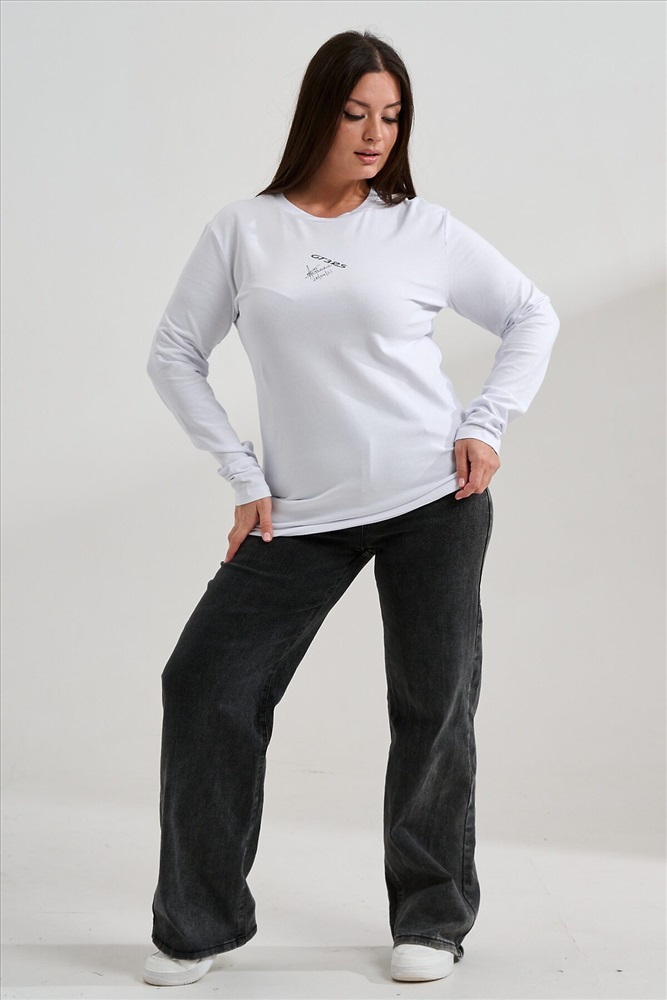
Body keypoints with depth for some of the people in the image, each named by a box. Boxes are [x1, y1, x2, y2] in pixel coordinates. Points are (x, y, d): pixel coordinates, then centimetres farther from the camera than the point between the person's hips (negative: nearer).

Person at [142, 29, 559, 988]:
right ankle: (199, 924, 11)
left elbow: (533, 316, 12)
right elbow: (175, 353, 8)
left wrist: (484, 425, 0)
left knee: (433, 706, 5)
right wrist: (243, 476, 2)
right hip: (302, 514, 1)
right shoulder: (243, 231, 4)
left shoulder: (424, 231, 3)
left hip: (433, 501, -1)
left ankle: (431, 919, 24)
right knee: (204, 686, -4)